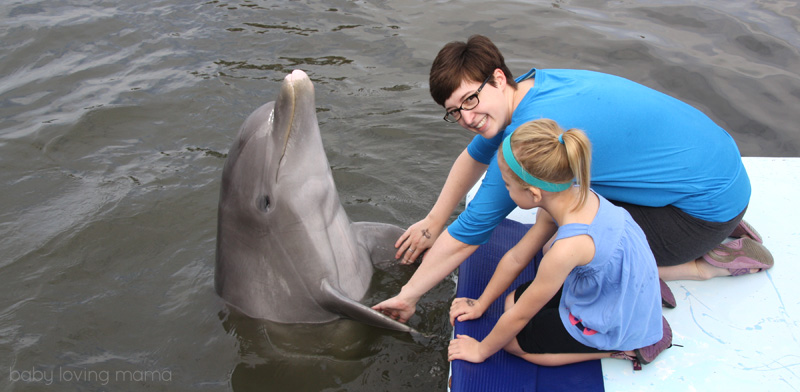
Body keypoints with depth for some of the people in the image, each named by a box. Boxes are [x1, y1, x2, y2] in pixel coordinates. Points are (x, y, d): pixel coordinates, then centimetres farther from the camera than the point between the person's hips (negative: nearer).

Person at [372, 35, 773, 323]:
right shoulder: (530, 86, -1)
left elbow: (466, 236, -19)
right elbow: (474, 157, 15)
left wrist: (408, 296, -6)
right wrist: (433, 223, 19)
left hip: (711, 199, -9)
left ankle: (711, 262, 1)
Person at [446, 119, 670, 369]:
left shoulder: (568, 248, -38)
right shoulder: (573, 197, -13)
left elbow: (519, 317, -22)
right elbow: (516, 258, 0)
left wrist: (482, 350, -4)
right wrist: (481, 303, 10)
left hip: (618, 325, -8)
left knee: (514, 340, 1)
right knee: (513, 301, 14)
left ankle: (623, 348, 3)